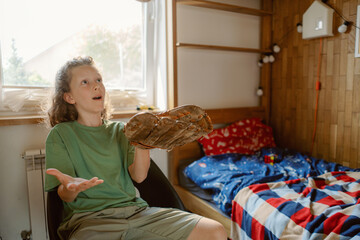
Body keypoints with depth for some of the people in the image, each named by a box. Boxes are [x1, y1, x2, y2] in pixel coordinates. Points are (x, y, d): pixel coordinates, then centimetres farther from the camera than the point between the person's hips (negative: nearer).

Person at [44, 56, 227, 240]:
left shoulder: (120, 130, 16)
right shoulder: (60, 134, 6)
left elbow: (139, 176, 3)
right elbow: (65, 197, 0)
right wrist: (70, 188, -23)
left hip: (134, 209, 4)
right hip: (89, 217, -3)